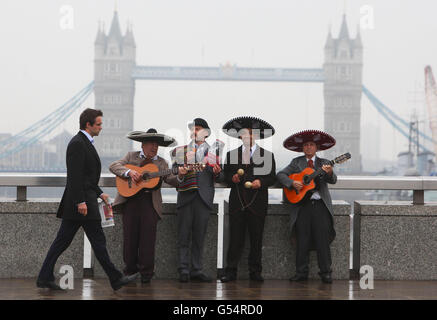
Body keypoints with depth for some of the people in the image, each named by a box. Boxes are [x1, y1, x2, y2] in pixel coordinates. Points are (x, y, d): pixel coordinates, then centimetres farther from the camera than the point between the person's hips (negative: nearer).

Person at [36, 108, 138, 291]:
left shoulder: (85, 143, 19)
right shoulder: (77, 143, -14)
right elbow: (75, 175, -20)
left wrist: (99, 193, 21)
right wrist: (81, 201, -22)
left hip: (82, 201, 10)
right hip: (81, 201, -10)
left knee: (62, 241, 9)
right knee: (98, 241, -2)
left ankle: (45, 278, 10)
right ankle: (116, 279, 4)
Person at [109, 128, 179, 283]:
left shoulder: (161, 162, 15)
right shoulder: (131, 156, 13)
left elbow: (170, 179, 3)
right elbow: (113, 166, 1)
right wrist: (129, 172, -15)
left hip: (151, 202, 0)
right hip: (130, 199, 0)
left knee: (148, 237, -3)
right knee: (130, 236, 0)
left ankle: (146, 273, 5)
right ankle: (130, 270, 12)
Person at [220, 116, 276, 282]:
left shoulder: (267, 155, 10)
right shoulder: (231, 154, 14)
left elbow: (272, 178, 7)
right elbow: (226, 176, 14)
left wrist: (261, 182, -11)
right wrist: (232, 179, -7)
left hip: (258, 203, -1)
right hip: (237, 202, 1)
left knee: (256, 238, 2)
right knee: (235, 237, -2)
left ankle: (255, 271, 11)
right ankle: (231, 271, 2)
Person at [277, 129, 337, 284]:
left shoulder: (324, 163, 11)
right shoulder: (296, 162, 13)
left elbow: (333, 180, -3)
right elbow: (281, 174, 7)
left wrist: (330, 173, -26)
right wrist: (292, 183, -10)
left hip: (321, 205, -1)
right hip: (302, 205, 1)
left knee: (323, 240, -4)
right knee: (302, 241, 1)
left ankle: (326, 273, 1)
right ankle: (301, 272, 7)